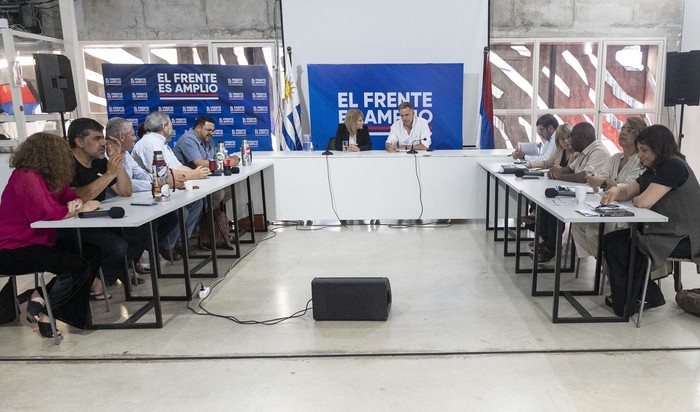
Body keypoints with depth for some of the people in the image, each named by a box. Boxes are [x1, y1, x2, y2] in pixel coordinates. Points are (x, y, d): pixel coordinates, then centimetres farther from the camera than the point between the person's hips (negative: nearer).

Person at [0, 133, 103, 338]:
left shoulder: (47, 178, 9)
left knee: (93, 253, 4)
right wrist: (79, 208, -15)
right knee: (79, 266, -22)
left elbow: (69, 196, 12)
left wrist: (75, 204, -14)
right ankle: (42, 309, 0)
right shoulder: (26, 178, -20)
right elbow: (45, 212, -30)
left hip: (38, 243, 10)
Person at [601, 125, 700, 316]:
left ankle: (626, 303, 4)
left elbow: (644, 202, -24)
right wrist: (616, 190, -10)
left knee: (620, 246, -16)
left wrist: (635, 198, 0)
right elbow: (627, 192, 14)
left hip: (684, 239, -10)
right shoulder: (654, 170, 13)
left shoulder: (674, 166, -17)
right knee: (611, 239, 1)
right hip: (662, 230, 10)